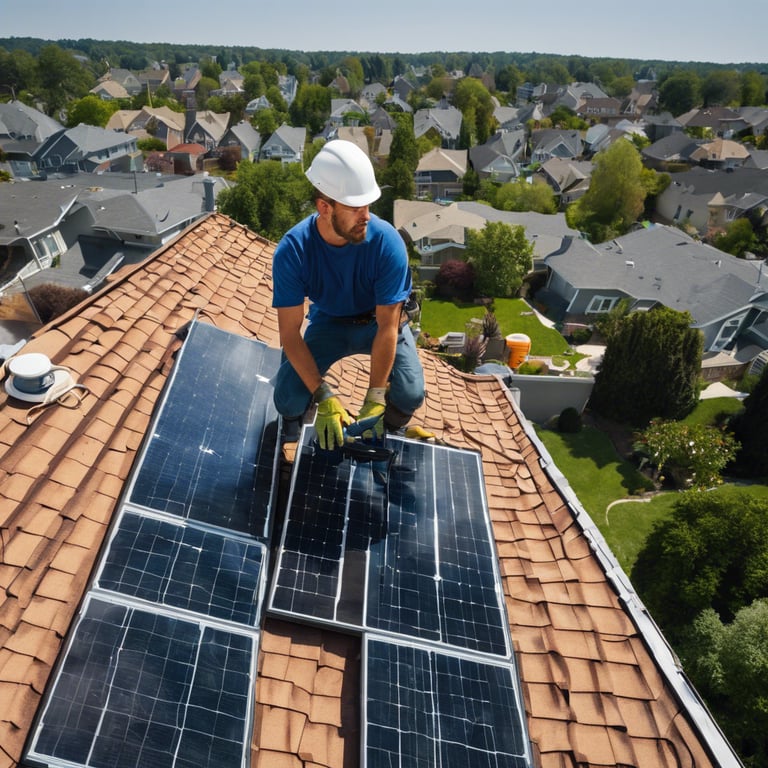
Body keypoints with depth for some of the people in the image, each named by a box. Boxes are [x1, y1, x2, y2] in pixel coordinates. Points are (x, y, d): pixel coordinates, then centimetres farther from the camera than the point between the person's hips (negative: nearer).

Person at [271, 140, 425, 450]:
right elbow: (290, 332, -25)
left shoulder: (388, 242, -31)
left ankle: (386, 436, 15)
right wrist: (324, 397, -34)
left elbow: (387, 326, -27)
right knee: (289, 400, -19)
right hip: (328, 322, 1)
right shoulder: (291, 250, -28)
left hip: (378, 320, 0)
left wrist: (374, 399, -30)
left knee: (410, 395, -23)